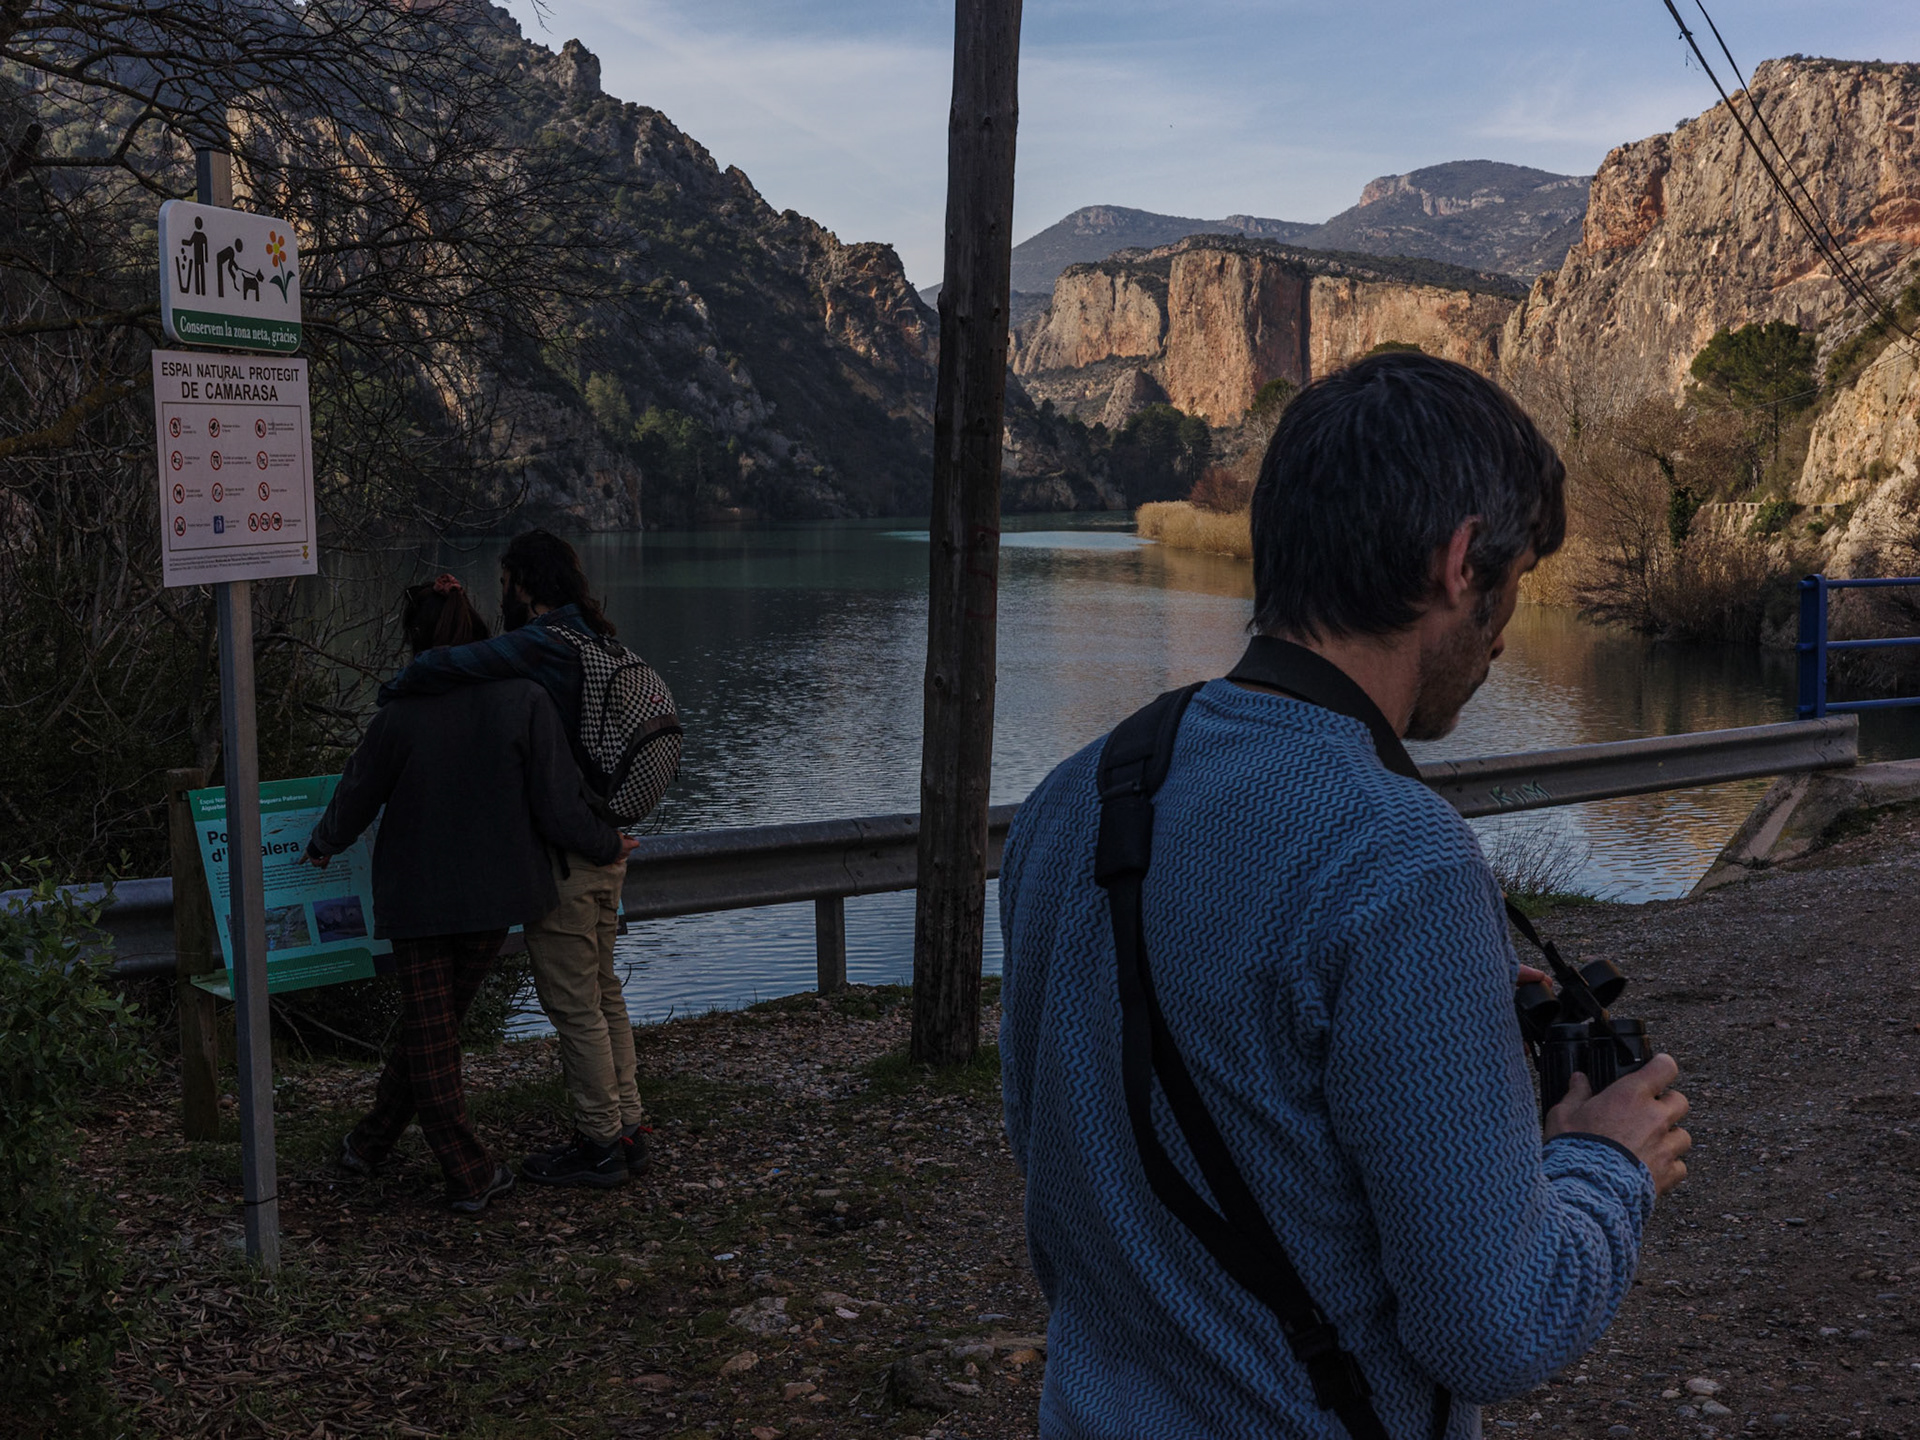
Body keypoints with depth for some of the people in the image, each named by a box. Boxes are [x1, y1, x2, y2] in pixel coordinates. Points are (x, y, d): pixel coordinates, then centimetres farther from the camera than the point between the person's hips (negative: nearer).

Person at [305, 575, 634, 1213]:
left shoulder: (403, 712, -13)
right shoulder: (523, 700, -13)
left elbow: (357, 795, 1)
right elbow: (559, 807, -13)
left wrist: (321, 846, 22)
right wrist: (609, 847, 6)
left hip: (418, 893, -2)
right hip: (496, 895, 2)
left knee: (428, 1031, 11)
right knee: (438, 1022, 19)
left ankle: (469, 1173, 13)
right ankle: (372, 1142, 29)